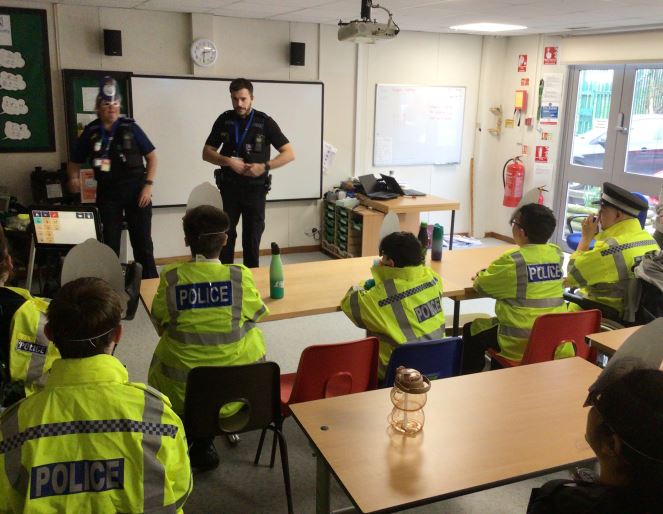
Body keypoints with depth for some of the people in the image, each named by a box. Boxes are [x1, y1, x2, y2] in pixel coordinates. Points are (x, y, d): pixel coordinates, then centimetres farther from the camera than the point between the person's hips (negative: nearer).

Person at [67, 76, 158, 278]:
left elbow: (151, 156, 2)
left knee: (142, 242, 5)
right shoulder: (90, 132, 1)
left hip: (136, 190, -1)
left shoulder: (130, 127, -2)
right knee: (110, 242, 7)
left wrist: (148, 185, -7)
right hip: (107, 193, 1)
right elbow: (75, 162, 11)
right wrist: (74, 178, -9)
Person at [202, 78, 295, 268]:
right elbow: (207, 153, 4)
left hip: (255, 188, -1)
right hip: (229, 187, 1)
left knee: (252, 236, 8)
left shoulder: (265, 122, -5)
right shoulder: (224, 120, 1)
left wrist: (264, 166, -19)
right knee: (226, 234, 5)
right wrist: (228, 161, -14)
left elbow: (289, 153, -6)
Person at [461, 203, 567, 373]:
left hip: (520, 343, -7)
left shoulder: (512, 259, -19)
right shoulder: (557, 254, -1)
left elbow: (482, 285, -5)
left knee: (471, 330, 17)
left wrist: (481, 276, 16)